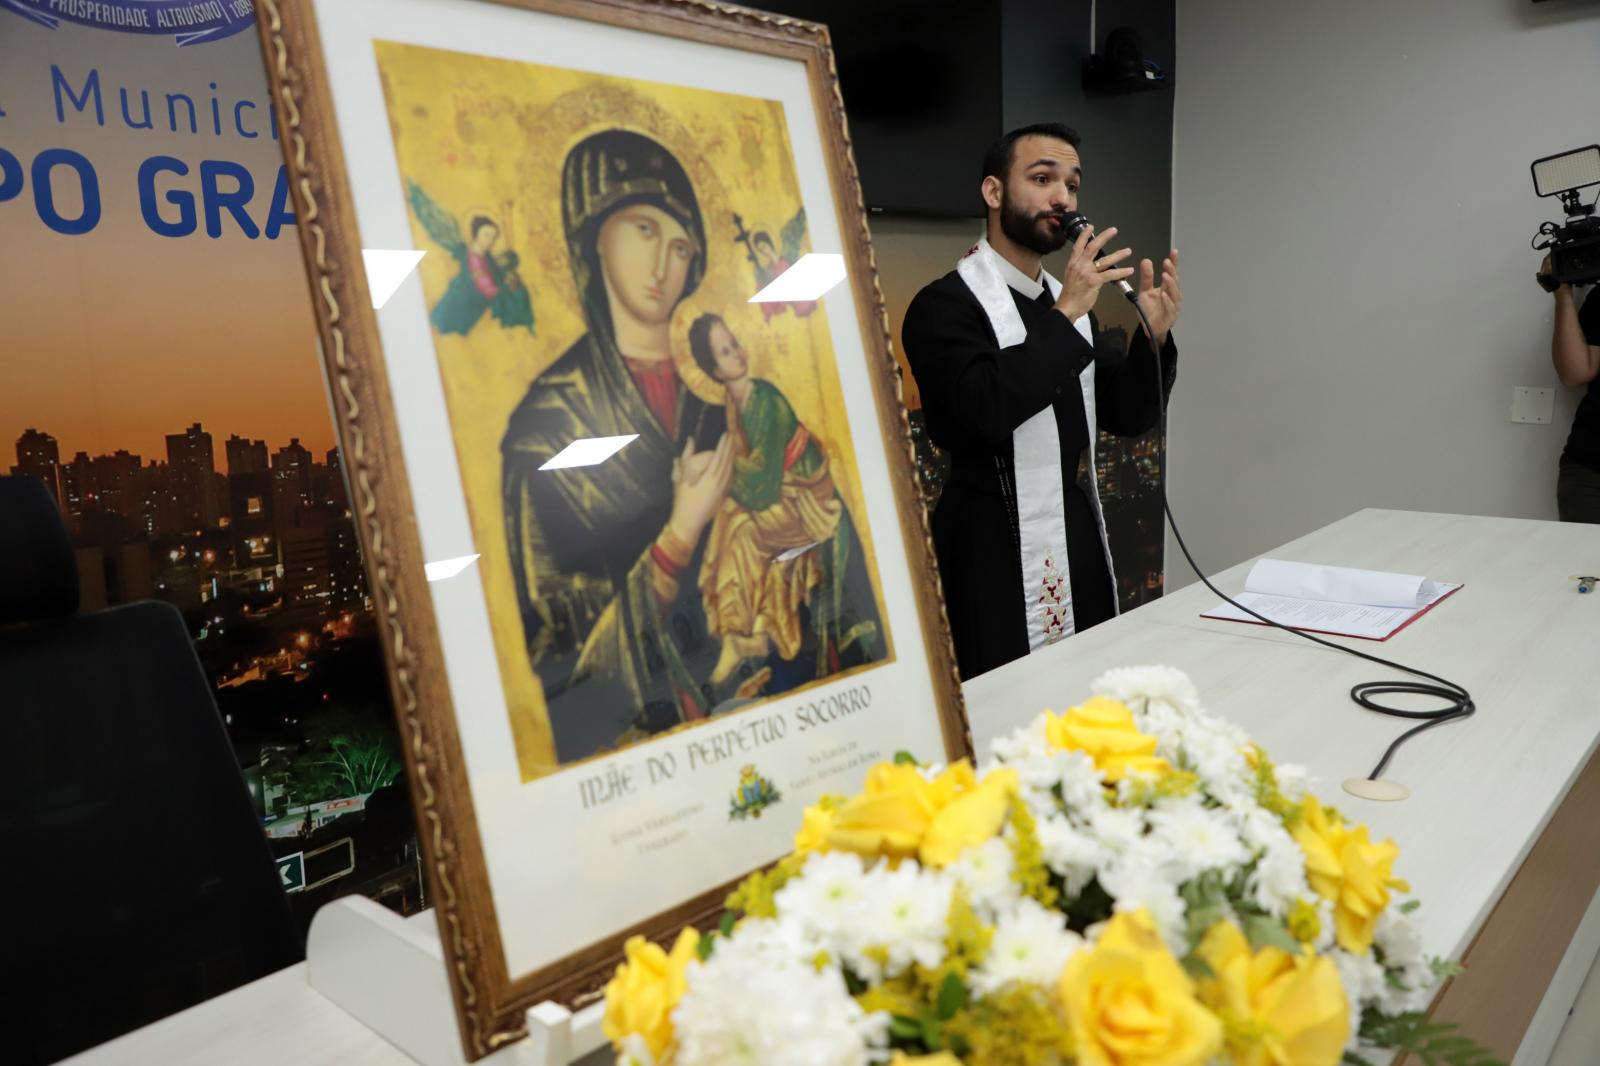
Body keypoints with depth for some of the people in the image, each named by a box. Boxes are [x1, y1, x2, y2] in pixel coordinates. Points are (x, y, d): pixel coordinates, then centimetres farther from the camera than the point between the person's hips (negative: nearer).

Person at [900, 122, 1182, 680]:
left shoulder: (1066, 302, 13)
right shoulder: (945, 305, -11)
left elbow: (1127, 414, 13)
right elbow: (984, 410, -27)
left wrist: (1154, 334, -4)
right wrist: (1065, 314, -21)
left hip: (1083, 549, 8)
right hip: (999, 558, -7)